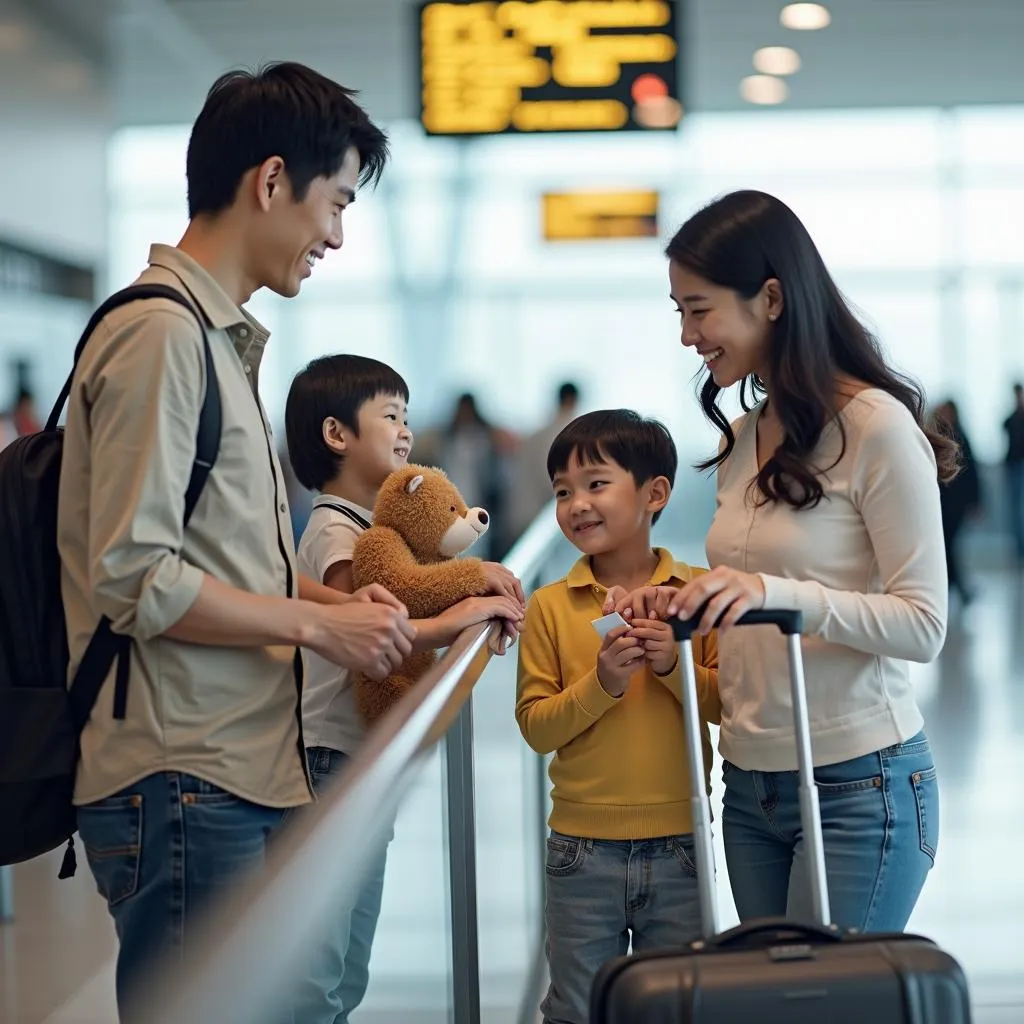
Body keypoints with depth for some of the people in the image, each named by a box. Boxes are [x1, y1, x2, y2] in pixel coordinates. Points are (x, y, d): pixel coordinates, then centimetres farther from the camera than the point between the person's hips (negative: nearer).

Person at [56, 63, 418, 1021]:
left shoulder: (218, 336, 17)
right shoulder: (161, 332, -13)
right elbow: (135, 580, -18)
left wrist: (331, 597, 9)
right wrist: (318, 625, -11)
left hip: (240, 779, 10)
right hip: (184, 788, -10)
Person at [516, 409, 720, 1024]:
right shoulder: (551, 606, -2)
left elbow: (727, 705, -3)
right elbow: (535, 727, -5)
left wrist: (674, 666, -19)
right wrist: (600, 683, -19)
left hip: (680, 843, 0)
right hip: (583, 849, 0)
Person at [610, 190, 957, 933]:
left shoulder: (877, 427, -12)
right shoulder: (742, 440, 11)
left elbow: (924, 625, -17)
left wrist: (774, 592, -28)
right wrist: (685, 606, 1)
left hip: (858, 783, -7)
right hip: (751, 785, 7)